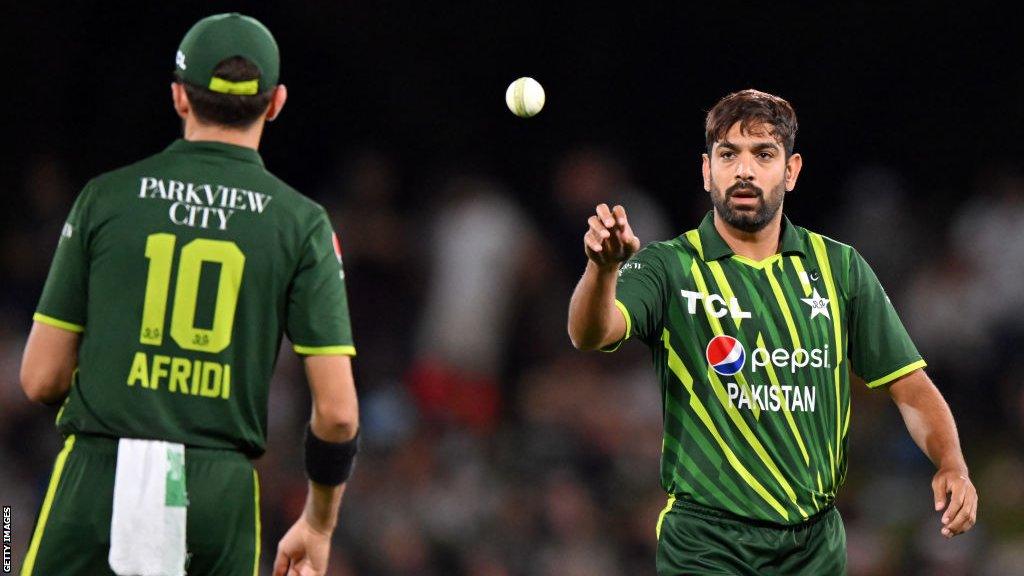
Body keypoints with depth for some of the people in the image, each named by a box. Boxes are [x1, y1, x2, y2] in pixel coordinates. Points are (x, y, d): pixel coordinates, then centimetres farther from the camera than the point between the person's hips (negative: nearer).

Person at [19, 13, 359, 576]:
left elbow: (40, 378, 5)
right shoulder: (302, 223, 3)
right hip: (222, 494, 0)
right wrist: (317, 525, 13)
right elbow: (337, 412, -2)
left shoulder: (106, 197, 4)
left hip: (97, 483, 0)